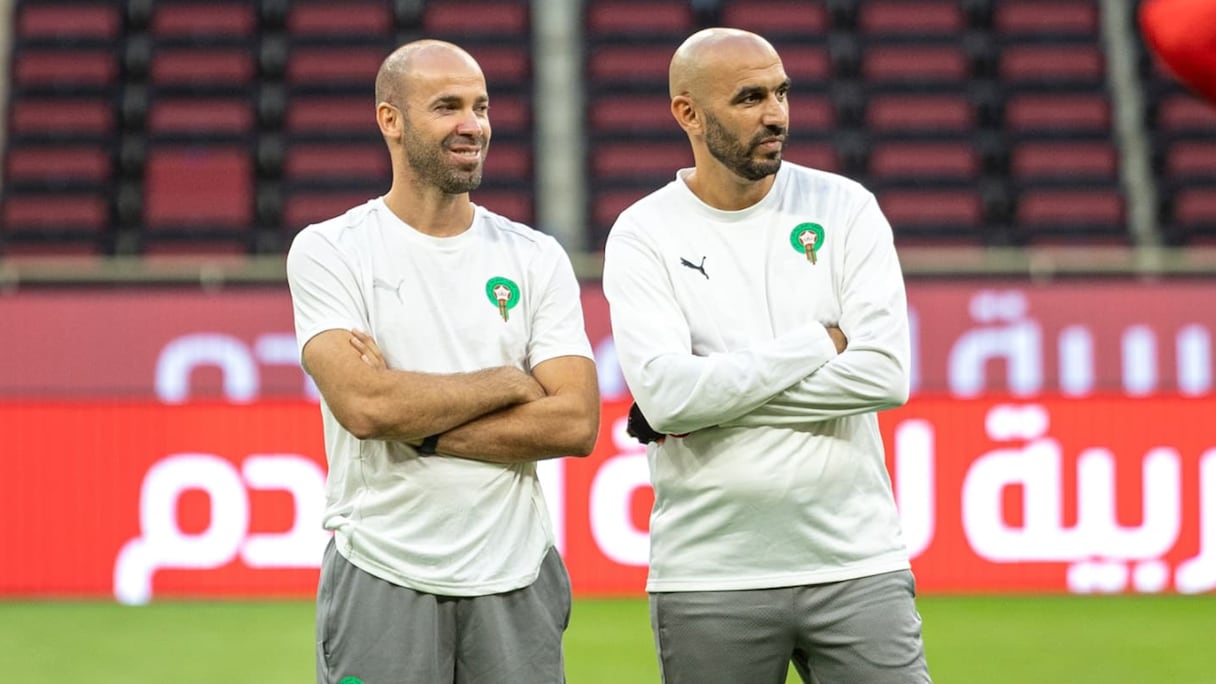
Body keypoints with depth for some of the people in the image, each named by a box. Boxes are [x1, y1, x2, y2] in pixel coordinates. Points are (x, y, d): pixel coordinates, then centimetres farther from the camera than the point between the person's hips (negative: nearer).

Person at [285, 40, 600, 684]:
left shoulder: (536, 258, 7)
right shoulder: (329, 251, -1)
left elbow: (575, 423, -4)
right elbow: (362, 404, -16)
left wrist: (414, 427, -11)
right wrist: (508, 382, -6)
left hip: (514, 581, 3)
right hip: (380, 579, -3)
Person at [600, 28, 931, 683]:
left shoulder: (844, 210, 4)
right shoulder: (643, 235, 0)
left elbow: (886, 375, -9)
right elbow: (665, 395, -16)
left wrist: (714, 397, -11)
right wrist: (819, 344, -9)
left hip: (857, 570, 1)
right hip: (709, 584, -1)